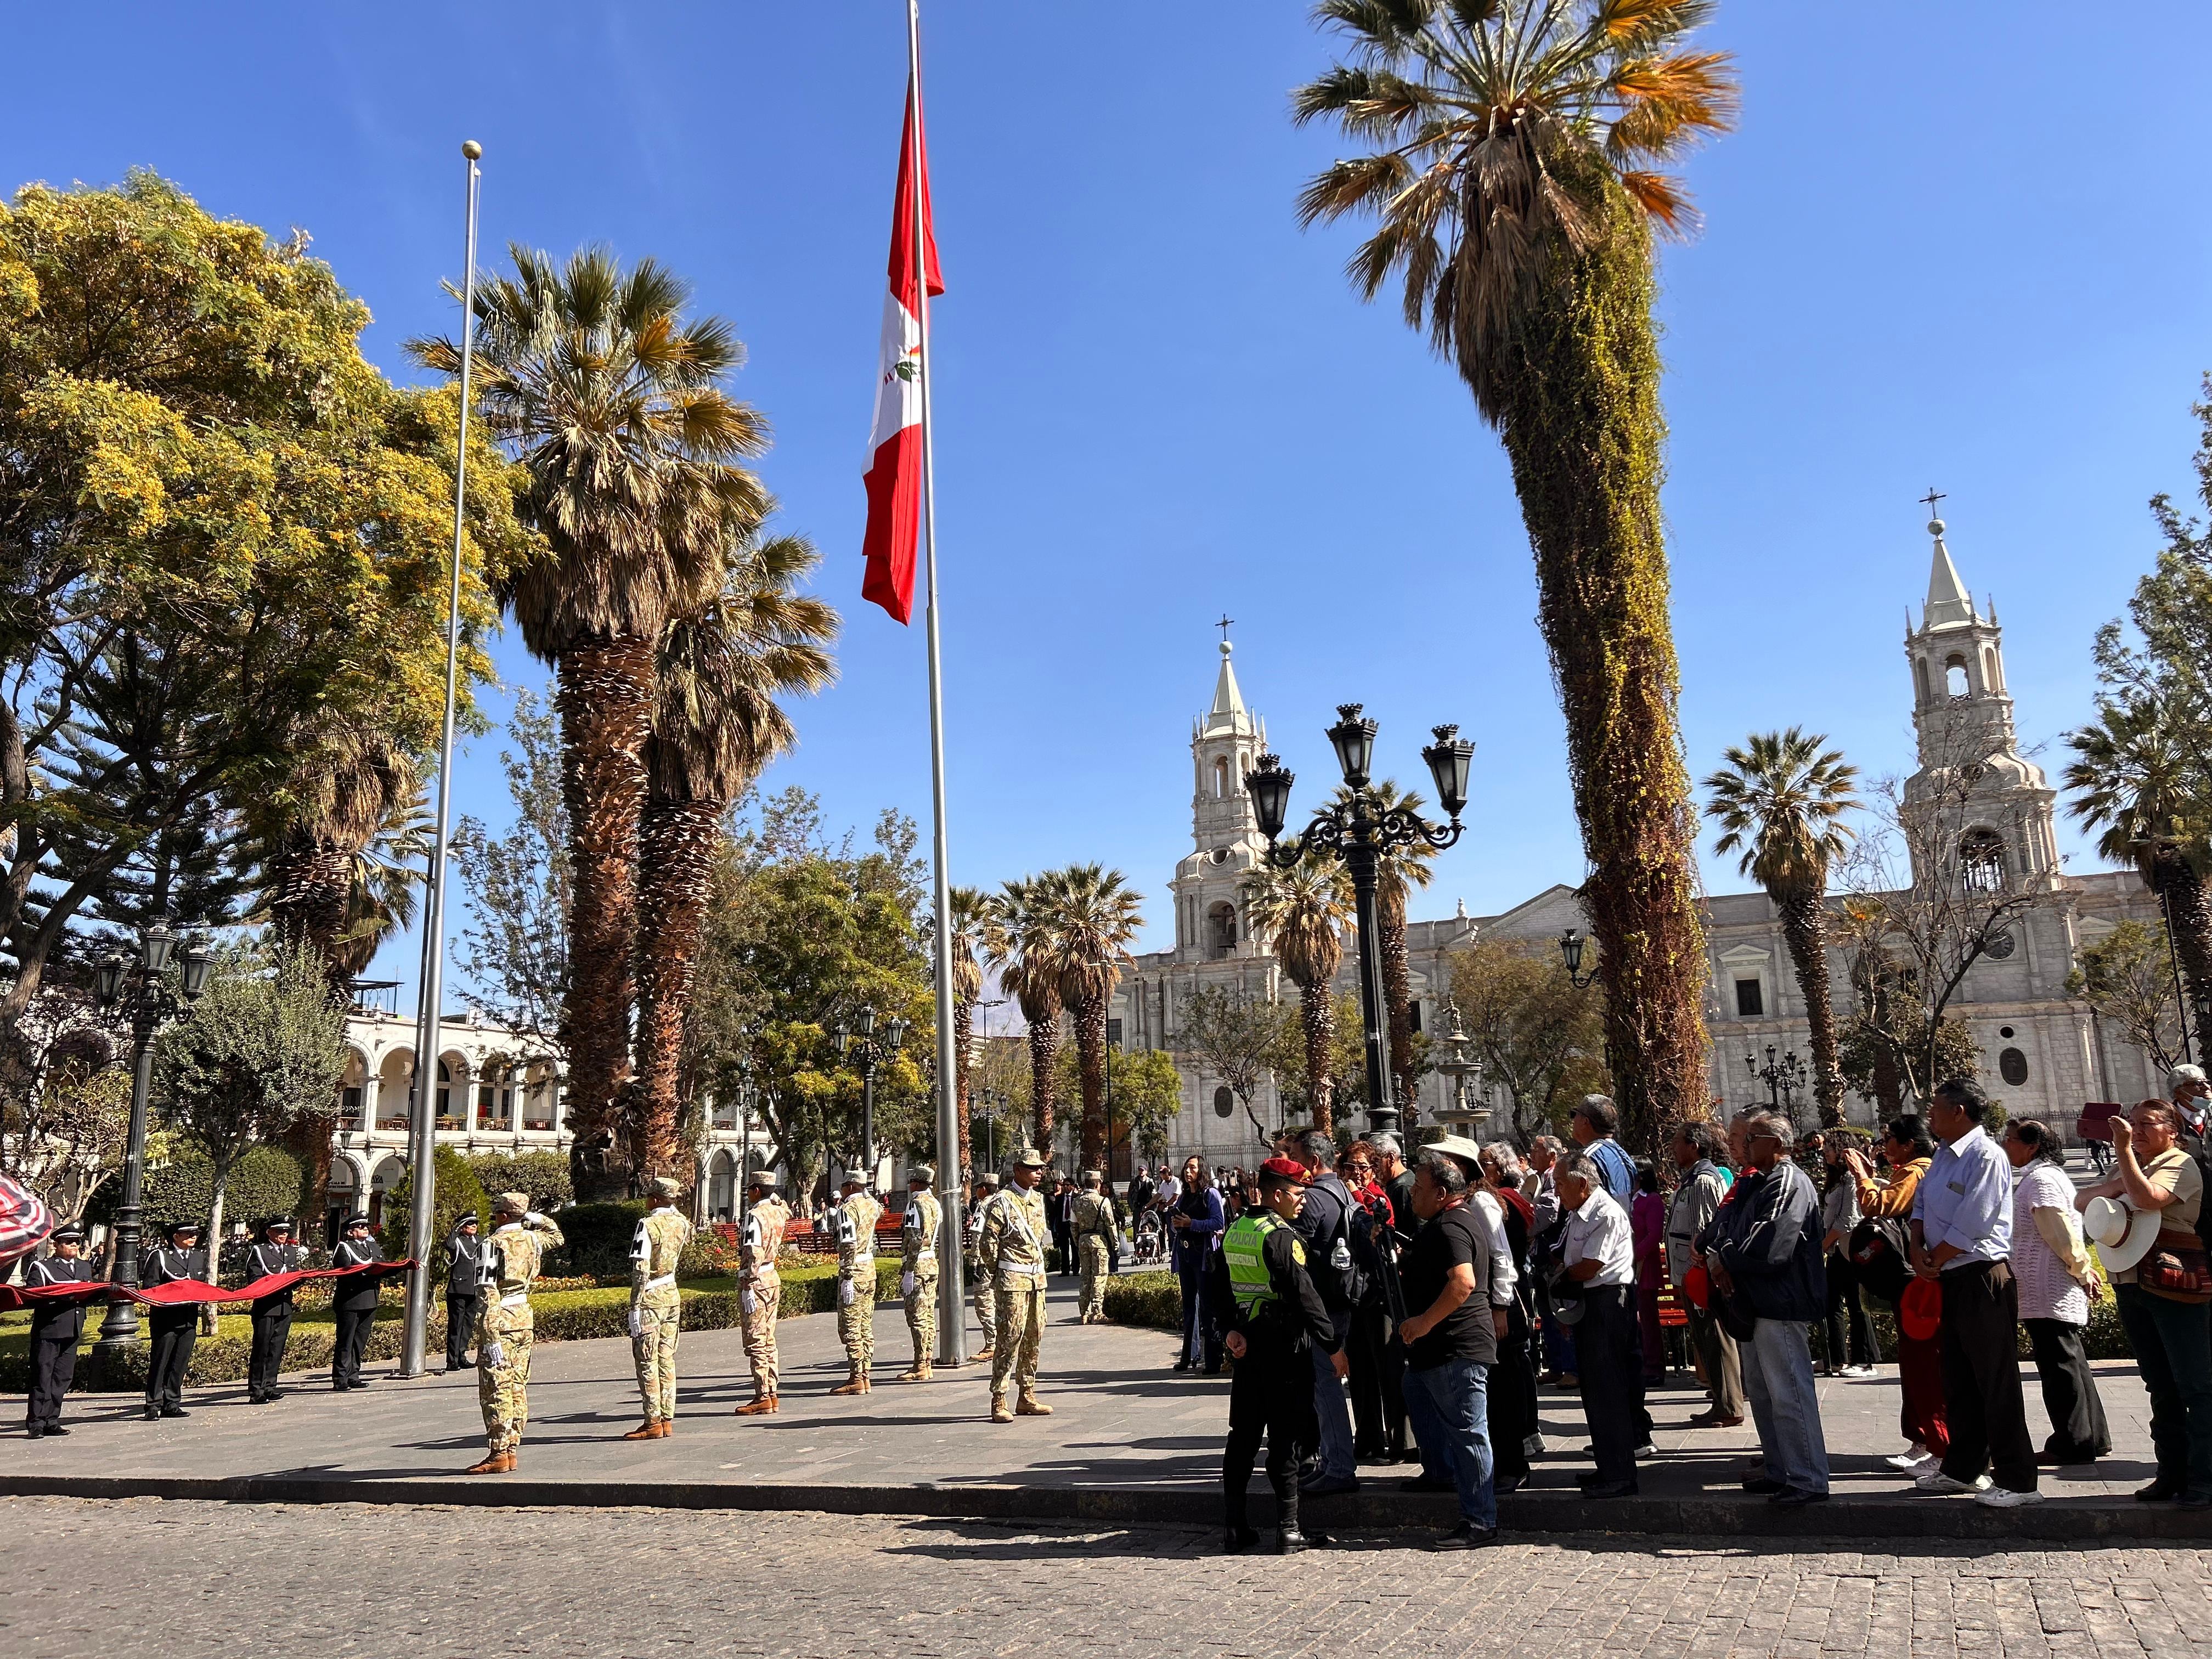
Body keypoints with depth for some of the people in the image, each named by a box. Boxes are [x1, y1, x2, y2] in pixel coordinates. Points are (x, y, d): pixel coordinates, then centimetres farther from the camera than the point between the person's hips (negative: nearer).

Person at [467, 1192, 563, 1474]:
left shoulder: (495, 1243, -11)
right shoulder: (532, 1239, 7)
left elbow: (490, 1291, -17)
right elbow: (557, 1237, 32)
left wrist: (490, 1333, -19)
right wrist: (534, 1217, 22)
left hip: (501, 1319, -7)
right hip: (525, 1317, 7)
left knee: (496, 1389, -3)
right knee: (517, 1387, 11)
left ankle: (498, 1454, -1)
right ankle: (512, 1451, 16)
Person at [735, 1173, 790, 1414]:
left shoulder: (755, 1215, -16)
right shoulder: (778, 1212, 8)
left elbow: (752, 1255, -23)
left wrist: (748, 1288, -23)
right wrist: (771, 1194, 22)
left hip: (756, 1281, -9)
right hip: (773, 1278, 9)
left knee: (756, 1344, -5)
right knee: (768, 1342, 13)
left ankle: (762, 1398, -5)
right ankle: (771, 1394, 16)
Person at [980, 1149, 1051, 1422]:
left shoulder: (1038, 1200, 14)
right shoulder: (1002, 1202, -10)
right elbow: (988, 1242, -10)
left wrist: (1039, 1269, 17)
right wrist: (997, 1274, -3)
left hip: (1037, 1277, 8)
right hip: (1012, 1279, -7)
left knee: (1034, 1337, 10)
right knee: (1010, 1337, -8)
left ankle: (1027, 1397, 19)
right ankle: (999, 1402, -3)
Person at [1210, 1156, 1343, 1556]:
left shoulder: (1234, 1231, 8)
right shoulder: (1281, 1236, -16)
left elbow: (1217, 1286, 7)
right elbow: (1304, 1295, -19)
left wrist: (1229, 1329, 2)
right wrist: (1333, 1346, -13)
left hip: (1246, 1347, 7)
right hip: (1282, 1348, -7)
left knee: (1243, 1437, 12)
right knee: (1285, 1440, 1)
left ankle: (1235, 1528, 17)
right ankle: (1287, 1530, 6)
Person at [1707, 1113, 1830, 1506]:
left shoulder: (1790, 1184, -15)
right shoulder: (1752, 1182, 16)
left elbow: (1768, 1248, -24)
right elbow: (1721, 1226, 14)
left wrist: (1725, 1261, -11)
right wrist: (1716, 1258, -6)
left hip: (1779, 1306, -11)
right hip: (1752, 1303, 11)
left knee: (1789, 1393, -6)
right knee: (1762, 1392, 17)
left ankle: (1809, 1480, 0)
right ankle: (1779, 1470, 27)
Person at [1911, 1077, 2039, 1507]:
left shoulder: (1986, 1156, -17)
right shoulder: (1944, 1153, 12)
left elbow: (1970, 1226, -20)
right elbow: (1921, 1204, 15)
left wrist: (1933, 1261, -9)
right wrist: (1918, 1249, -2)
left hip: (1982, 1278, -9)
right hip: (1950, 1279, 9)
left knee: (1997, 1384, -3)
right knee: (1958, 1381, 16)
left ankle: (2018, 1481, 5)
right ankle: (1963, 1470, 27)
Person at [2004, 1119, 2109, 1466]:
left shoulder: (2040, 1179, -15)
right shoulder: (2044, 1175, 18)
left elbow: (2062, 1234, -20)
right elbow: (2065, 1233, 22)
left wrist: (2082, 1271, -11)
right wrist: (2084, 1269, 18)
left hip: (2048, 1294, -10)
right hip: (2051, 1291, 10)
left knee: (2060, 1366, -3)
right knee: (2070, 1363, 16)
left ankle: (2073, 1443, 3)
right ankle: (2092, 1436, 23)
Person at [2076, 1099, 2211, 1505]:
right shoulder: (2127, 1166, 18)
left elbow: (2148, 1197, -24)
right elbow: (2079, 1201, 17)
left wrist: (2123, 1149, -23)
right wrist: (2107, 1190, -2)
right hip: (2130, 1285, 8)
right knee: (2161, 1387, 12)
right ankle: (2172, 1473, 18)